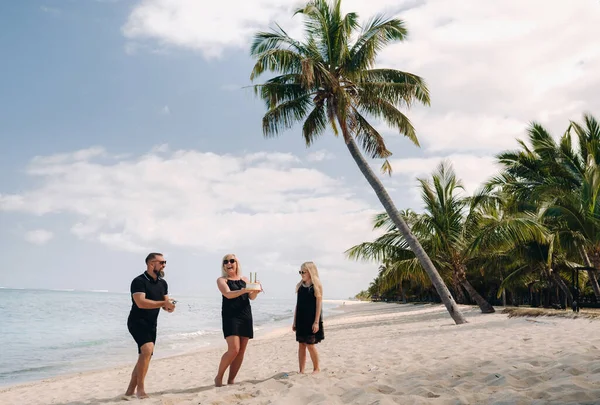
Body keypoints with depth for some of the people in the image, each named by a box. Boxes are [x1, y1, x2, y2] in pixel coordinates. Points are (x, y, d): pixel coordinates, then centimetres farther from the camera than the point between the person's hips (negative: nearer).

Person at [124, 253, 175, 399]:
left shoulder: (163, 283, 8)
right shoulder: (139, 281, -16)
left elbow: (164, 303, 9)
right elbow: (141, 303, -27)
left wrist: (169, 307, -15)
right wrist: (164, 303, -28)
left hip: (151, 324, 8)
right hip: (137, 321, -8)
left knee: (145, 356, 10)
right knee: (147, 349, -26)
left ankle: (130, 390, 21)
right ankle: (140, 388, -14)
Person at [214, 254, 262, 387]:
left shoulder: (244, 280, 13)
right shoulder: (222, 280, 2)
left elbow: (251, 297, 4)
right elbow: (228, 294, -16)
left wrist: (256, 291, -19)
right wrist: (244, 290, -31)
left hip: (246, 316, 5)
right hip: (231, 316, -5)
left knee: (241, 351, 3)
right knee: (234, 349, -15)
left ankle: (231, 380, 14)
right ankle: (219, 377, 5)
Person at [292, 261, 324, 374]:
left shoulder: (316, 285, -6)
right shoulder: (300, 285, 9)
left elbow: (319, 304, -10)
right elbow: (298, 304, 12)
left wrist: (316, 322, -16)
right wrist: (295, 321, 11)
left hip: (311, 320, -5)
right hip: (301, 320, 5)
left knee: (310, 344, -2)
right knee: (301, 345, 7)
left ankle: (316, 368, 17)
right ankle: (301, 371, 14)